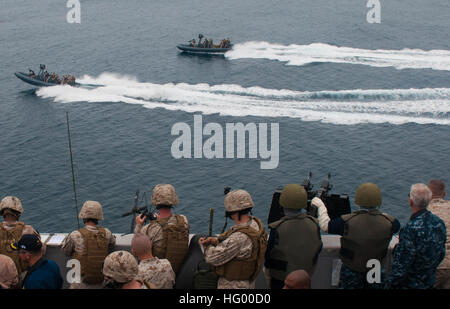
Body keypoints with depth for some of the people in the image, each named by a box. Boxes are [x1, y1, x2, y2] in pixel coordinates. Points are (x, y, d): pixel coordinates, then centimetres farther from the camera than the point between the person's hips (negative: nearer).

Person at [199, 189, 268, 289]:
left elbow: (212, 258, -26)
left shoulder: (240, 237, -34)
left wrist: (205, 246, -5)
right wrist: (215, 240, -6)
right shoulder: (255, 223, -5)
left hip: (233, 285, -9)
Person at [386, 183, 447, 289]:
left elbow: (402, 264, -24)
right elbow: (441, 254, 7)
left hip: (409, 284, -7)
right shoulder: (439, 223, -6)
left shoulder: (411, 229, -29)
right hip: (429, 281, 7)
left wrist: (391, 283, -11)